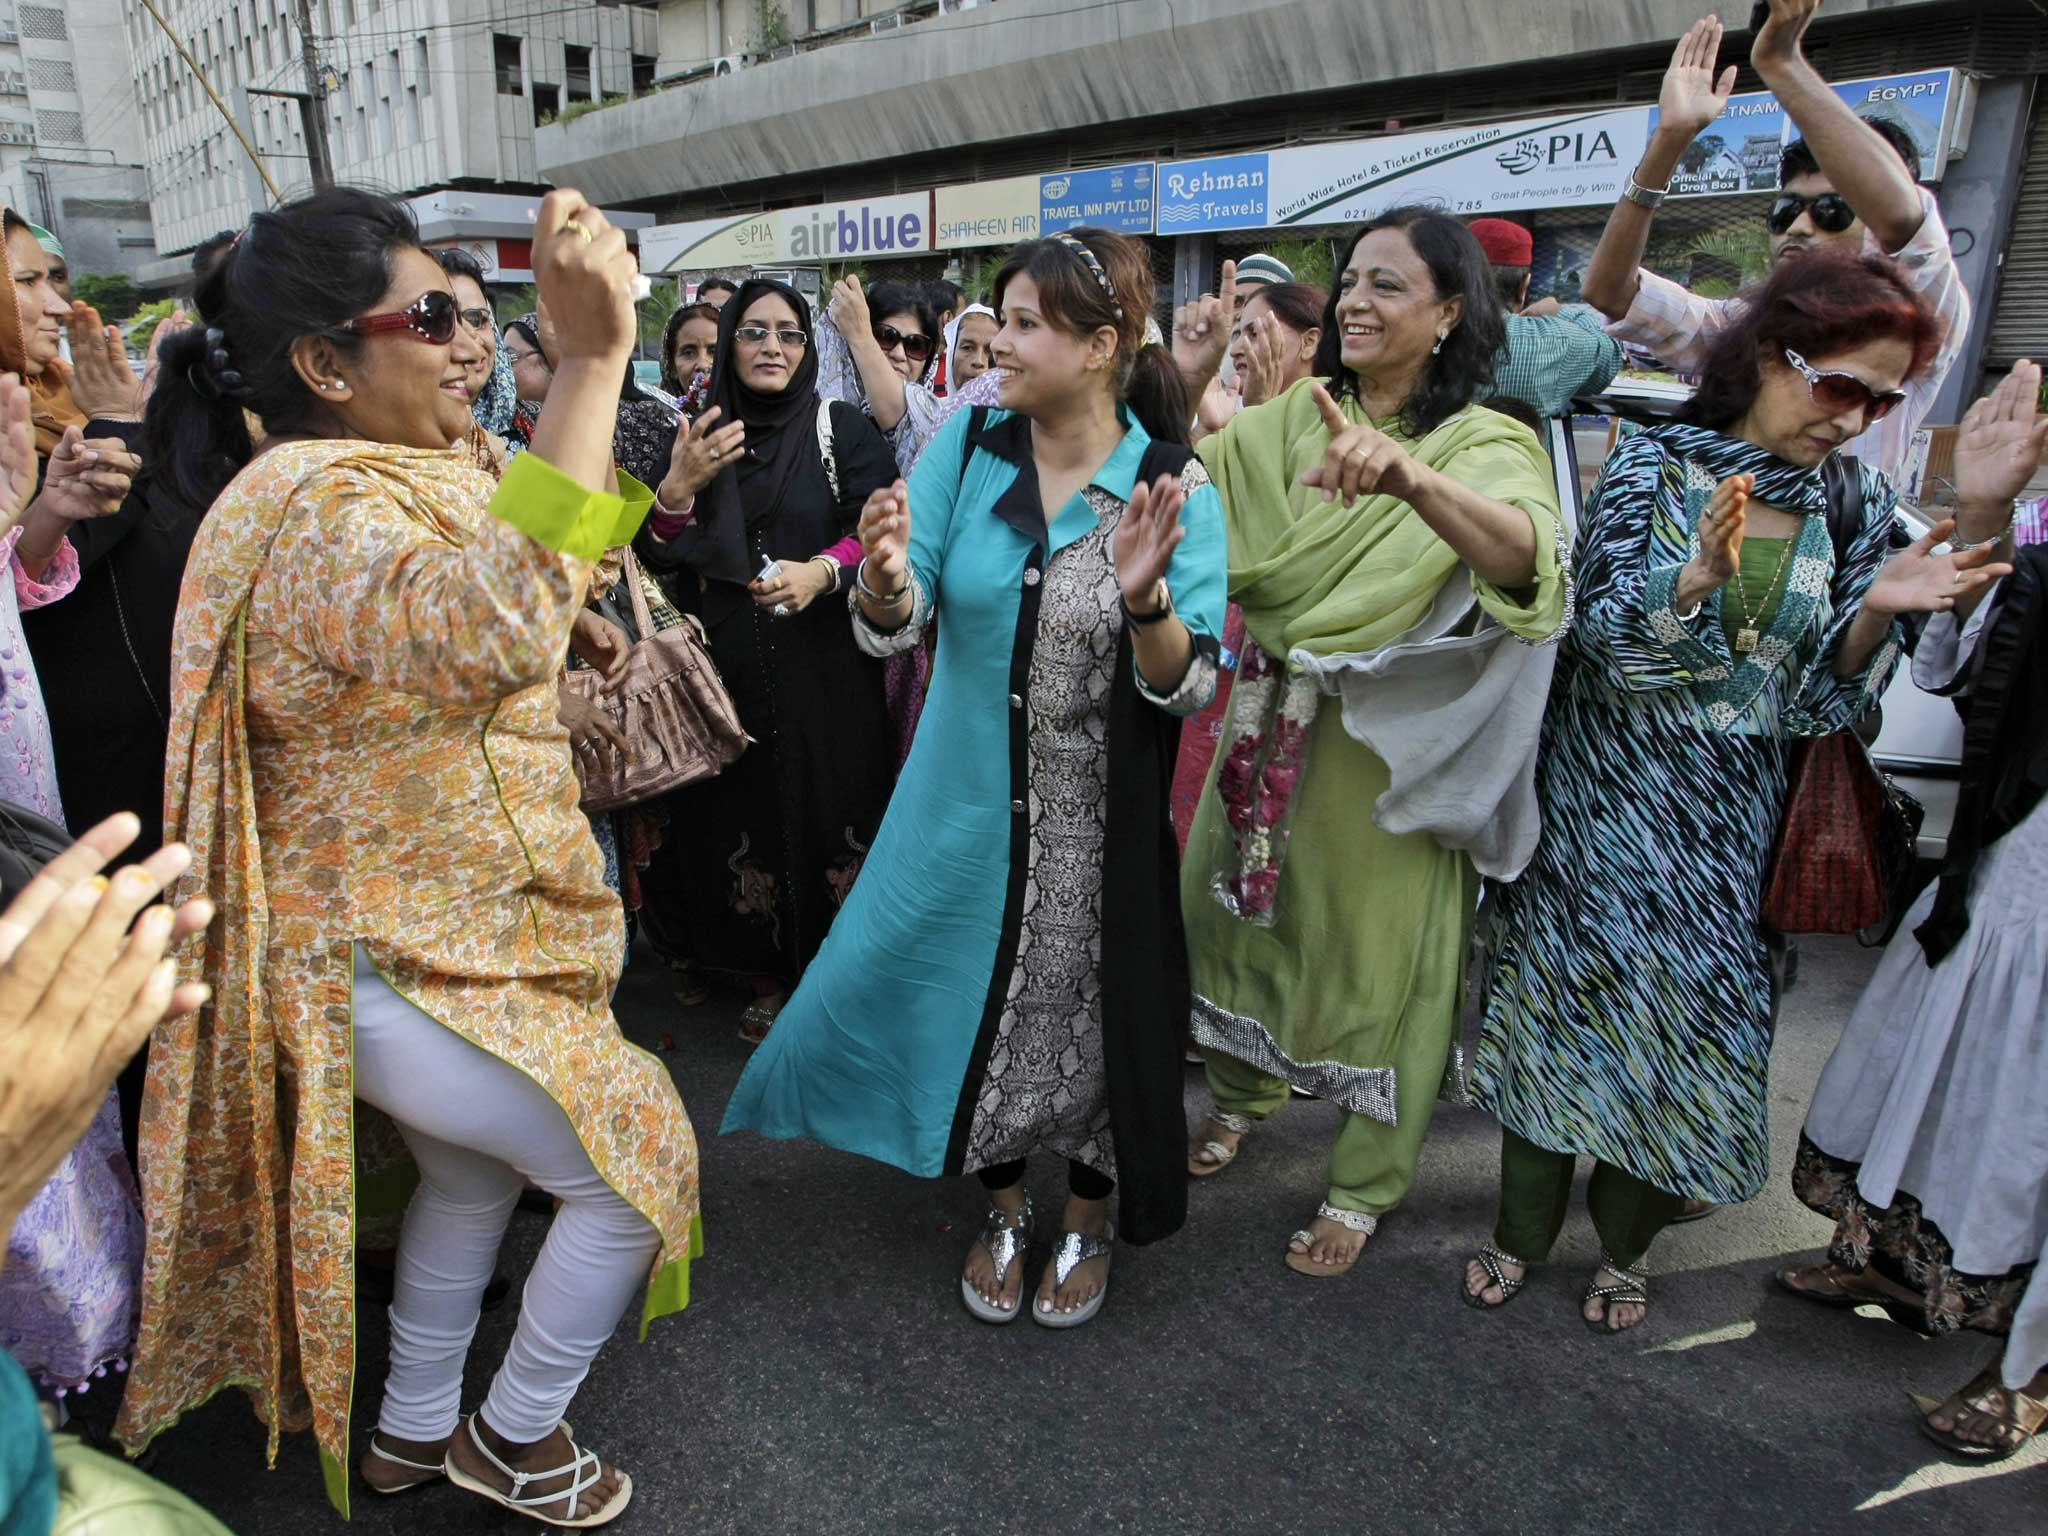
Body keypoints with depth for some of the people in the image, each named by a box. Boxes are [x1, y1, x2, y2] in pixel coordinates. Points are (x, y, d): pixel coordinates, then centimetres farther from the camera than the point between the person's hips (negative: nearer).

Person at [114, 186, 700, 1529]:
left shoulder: (390, 479, 6)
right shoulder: (318, 511, -26)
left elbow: (564, 564, 21)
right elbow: (492, 633, -48)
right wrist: (590, 360, -47)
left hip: (431, 925, 10)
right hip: (392, 958, -10)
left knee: (474, 1168, 26)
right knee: (638, 1160, 3)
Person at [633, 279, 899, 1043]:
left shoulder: (842, 428, 2)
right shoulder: (699, 438, 9)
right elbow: (656, 558, 4)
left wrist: (824, 571, -21)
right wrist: (678, 487, -14)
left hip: (825, 672, -2)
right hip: (726, 671, 2)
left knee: (827, 810, 0)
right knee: (740, 816, 5)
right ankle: (764, 979, 23)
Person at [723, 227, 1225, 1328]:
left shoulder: (1175, 486, -10)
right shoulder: (970, 448, -4)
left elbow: (1188, 691, -13)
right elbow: (892, 628, -8)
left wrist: (1144, 596, -32)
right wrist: (884, 575, -31)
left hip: (1101, 826, -2)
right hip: (971, 806, 2)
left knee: (1091, 1013, 13)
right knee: (977, 1000, 15)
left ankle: (1087, 1222, 43)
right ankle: (1005, 1210, 44)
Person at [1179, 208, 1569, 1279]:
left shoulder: (1488, 446, -10)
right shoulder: (1290, 422, 5)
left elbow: (1527, 556, -32)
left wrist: (1412, 477, -50)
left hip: (1385, 750, -4)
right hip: (1268, 726, 4)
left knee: (1373, 951, 7)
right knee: (1233, 906, 17)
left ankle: (1366, 1183, 29)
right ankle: (1245, 1087, 45)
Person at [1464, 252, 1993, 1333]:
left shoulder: (1855, 507, 2)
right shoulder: (1656, 464, -7)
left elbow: (1819, 699, 0)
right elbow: (1601, 634, -15)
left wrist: (1878, 612, -18)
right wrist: (1696, 576, -32)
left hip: (1727, 821, 3)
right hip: (1601, 799, -3)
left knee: (1694, 1021, 9)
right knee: (1558, 1000, 5)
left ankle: (1623, 1244, 34)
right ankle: (1522, 1229, 28)